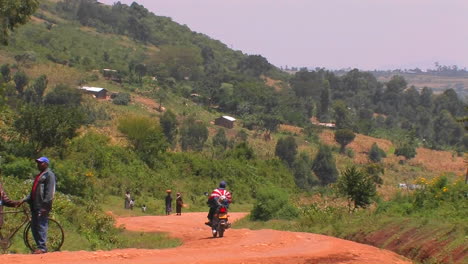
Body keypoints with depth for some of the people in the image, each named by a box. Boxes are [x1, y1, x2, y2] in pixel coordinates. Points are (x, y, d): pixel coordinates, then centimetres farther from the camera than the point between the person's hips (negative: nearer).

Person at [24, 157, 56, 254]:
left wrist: (45, 205, -20)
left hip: (42, 206, -10)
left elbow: (49, 191, -14)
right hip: (35, 205, 10)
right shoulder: (39, 175, 25)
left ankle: (42, 247, -11)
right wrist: (25, 200, 18)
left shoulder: (49, 175, -5)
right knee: (34, 227, 8)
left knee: (41, 226, -11)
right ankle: (39, 246, 13)